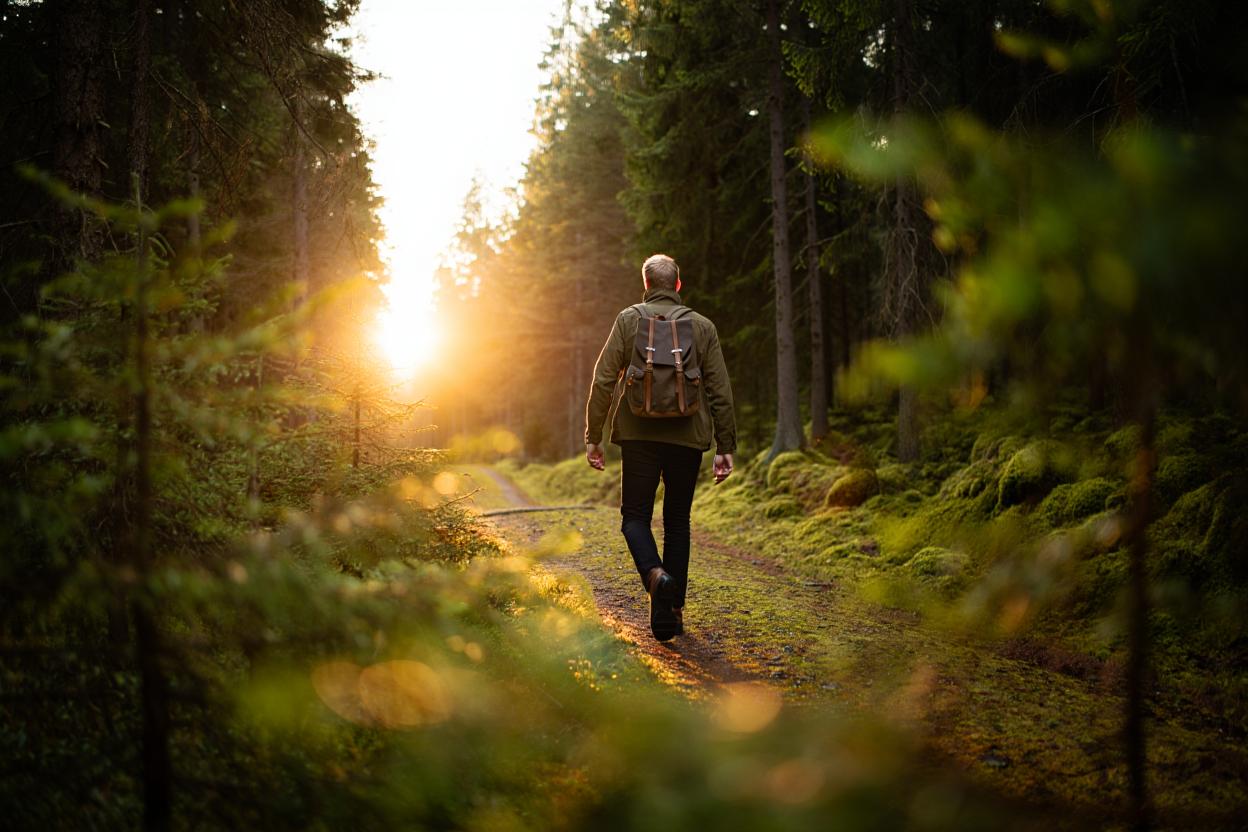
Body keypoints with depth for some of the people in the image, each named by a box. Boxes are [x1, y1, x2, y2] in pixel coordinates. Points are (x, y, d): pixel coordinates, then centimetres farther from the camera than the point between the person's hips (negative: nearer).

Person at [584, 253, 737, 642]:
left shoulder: (628, 320, 2)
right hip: (687, 436, 2)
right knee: (677, 521, 12)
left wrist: (593, 437, 1)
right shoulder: (702, 326, 5)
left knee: (635, 514, 8)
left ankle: (655, 574, -22)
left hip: (639, 434, -1)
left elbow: (603, 380, -3)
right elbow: (720, 391, 2)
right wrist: (725, 447, 6)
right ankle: (672, 610, 10)